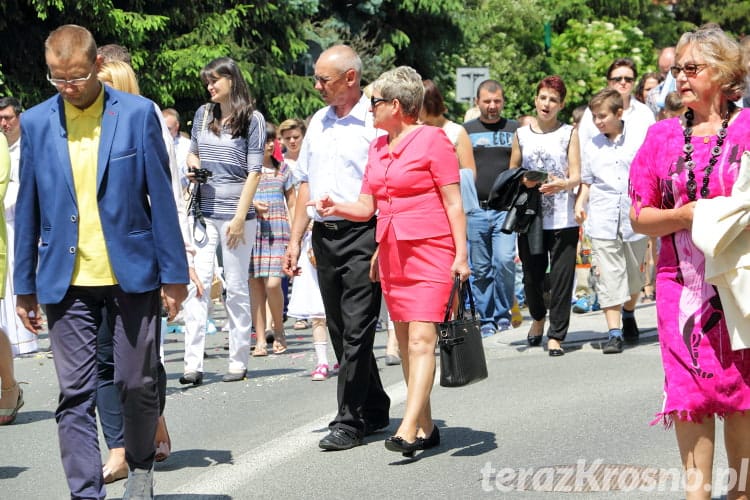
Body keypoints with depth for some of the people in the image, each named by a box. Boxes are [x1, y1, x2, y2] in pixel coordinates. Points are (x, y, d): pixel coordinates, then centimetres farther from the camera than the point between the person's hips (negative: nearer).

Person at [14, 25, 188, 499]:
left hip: (132, 273, -1)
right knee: (76, 395, -1)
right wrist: (25, 285, 9)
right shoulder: (36, 122, 4)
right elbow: (27, 209, 9)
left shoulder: (137, 113, -2)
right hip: (67, 281, 1)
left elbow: (161, 196, 0)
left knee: (139, 384, 7)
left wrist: (174, 273, -1)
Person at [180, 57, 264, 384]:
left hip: (236, 213, -3)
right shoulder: (203, 114, 12)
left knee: (236, 287, 4)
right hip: (203, 211, 3)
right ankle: (193, 364, -9)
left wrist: (240, 216, -11)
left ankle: (238, 362, 11)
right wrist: (193, 167, 2)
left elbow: (254, 171, -4)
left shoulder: (253, 119, -1)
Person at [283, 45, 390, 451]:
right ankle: (374, 410, 24)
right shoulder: (319, 121, 16)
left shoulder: (375, 122, -7)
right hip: (323, 235, 8)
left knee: (356, 330, -7)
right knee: (340, 330, 12)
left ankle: (349, 421, -2)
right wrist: (295, 239, 15)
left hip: (362, 235, -8)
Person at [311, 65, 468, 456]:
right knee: (406, 344, 7)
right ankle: (426, 427, 14)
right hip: (392, 254, 8)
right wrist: (336, 208, -4)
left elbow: (454, 202, -6)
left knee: (421, 340, -14)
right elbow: (366, 207, 16)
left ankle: (408, 431, -22)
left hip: (430, 251, -8)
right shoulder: (377, 147, 16)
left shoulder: (432, 139, -5)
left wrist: (461, 255, -12)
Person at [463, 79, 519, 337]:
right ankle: (487, 320, 12)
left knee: (504, 260, -15)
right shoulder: (466, 131, 11)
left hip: (506, 208, -1)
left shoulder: (515, 130, 10)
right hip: (475, 210, 1)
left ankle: (503, 312, 3)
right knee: (480, 268, 3)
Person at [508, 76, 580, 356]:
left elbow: (576, 177, -1)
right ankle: (538, 317, 35)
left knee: (561, 277, -5)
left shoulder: (569, 134, 6)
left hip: (563, 220, -2)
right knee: (532, 275, 6)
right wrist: (522, 182, -6)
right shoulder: (522, 135, 11)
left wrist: (561, 184, -23)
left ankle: (556, 335, 4)